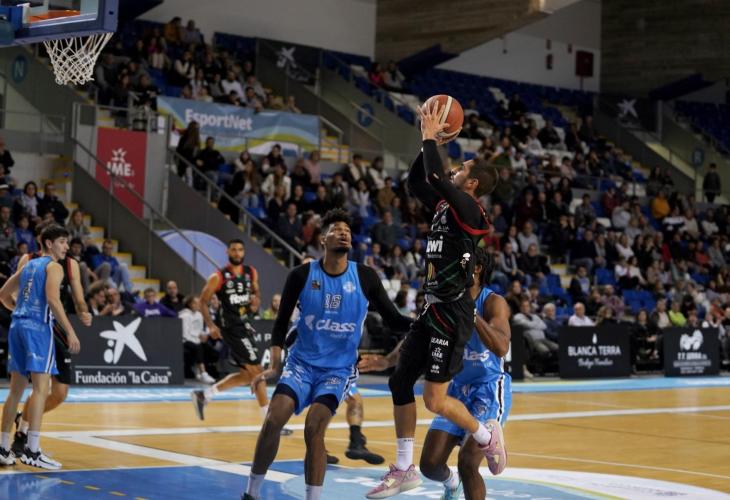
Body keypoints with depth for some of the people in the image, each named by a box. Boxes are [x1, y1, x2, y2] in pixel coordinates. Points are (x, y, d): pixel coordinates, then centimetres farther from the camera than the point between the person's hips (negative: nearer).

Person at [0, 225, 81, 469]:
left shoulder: (29, 265, 21)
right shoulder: (53, 266, -3)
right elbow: (53, 299, -18)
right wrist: (70, 332, -19)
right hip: (38, 328, -8)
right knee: (41, 387, -11)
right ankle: (32, 451, -18)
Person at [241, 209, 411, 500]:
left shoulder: (365, 277, -4)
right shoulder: (302, 275, -3)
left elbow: (393, 320, 1)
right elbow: (281, 323, 4)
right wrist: (273, 367, -5)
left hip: (339, 369, -1)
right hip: (301, 363, 1)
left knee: (314, 428, -20)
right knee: (272, 421, -14)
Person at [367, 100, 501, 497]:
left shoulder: (468, 209, -13)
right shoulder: (445, 206, 12)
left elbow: (435, 176, -25)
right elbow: (415, 182, 22)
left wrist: (430, 139, -11)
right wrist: (430, 143, 12)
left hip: (452, 313, -9)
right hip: (434, 310, 10)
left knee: (434, 399, -8)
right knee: (399, 383, 10)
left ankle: (486, 436, 18)